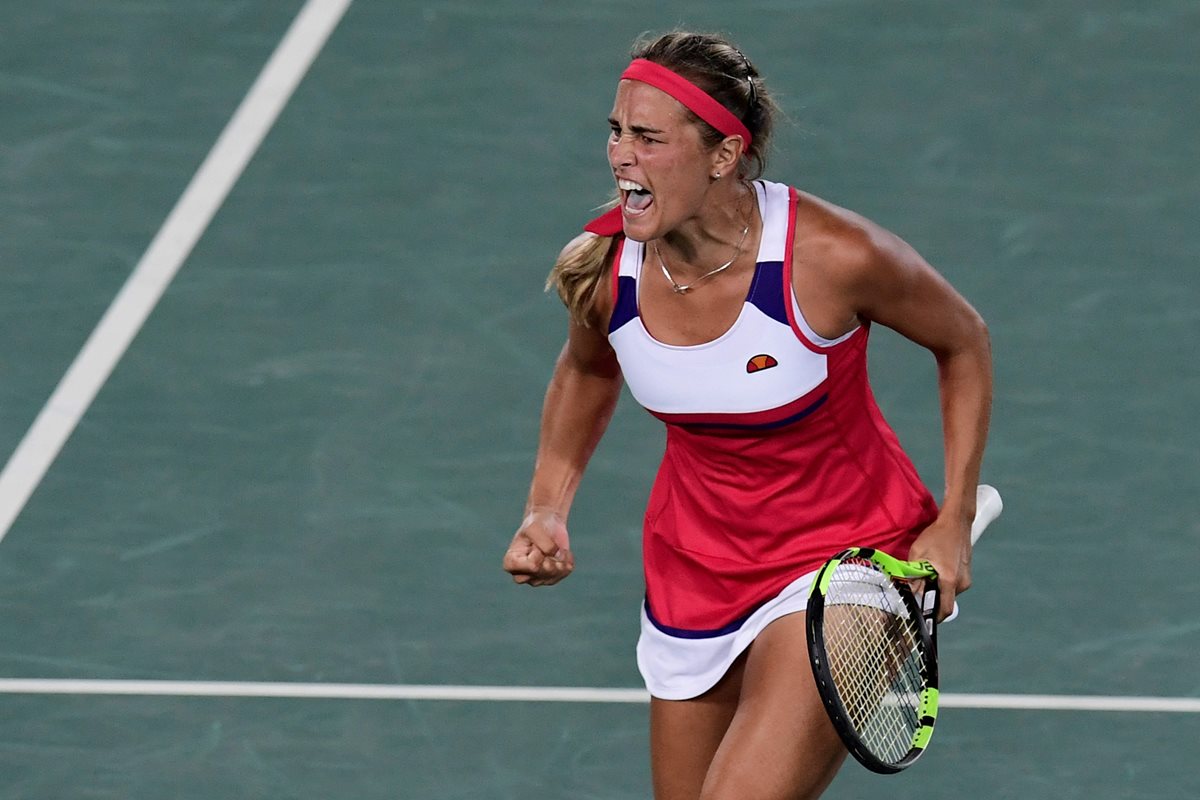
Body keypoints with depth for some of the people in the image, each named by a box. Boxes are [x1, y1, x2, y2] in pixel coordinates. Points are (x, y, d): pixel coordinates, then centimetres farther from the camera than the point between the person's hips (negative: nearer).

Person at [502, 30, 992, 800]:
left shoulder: (831, 257, -26)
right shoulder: (602, 266, -14)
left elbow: (964, 344, -6)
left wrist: (954, 523, -10)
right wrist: (547, 512, 0)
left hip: (845, 560, -5)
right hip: (693, 573, 5)